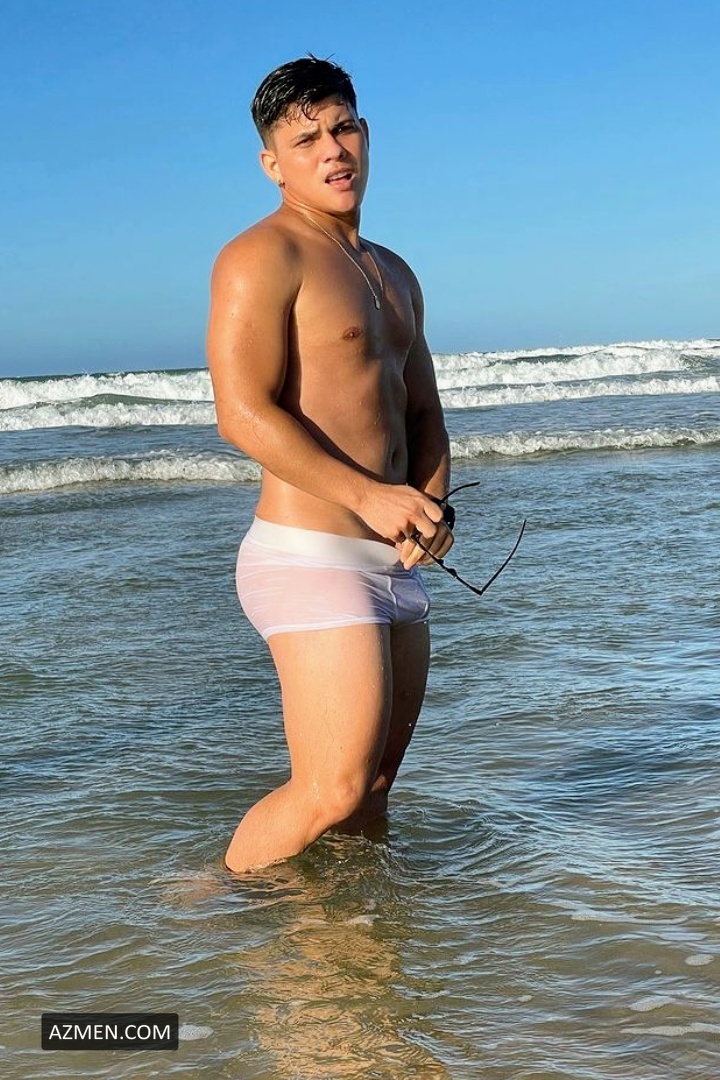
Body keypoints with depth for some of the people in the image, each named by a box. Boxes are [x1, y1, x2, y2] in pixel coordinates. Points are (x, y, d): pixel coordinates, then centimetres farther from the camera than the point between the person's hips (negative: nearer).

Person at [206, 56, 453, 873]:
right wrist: (370, 496, -21)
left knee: (376, 789, 11)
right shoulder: (263, 256, -7)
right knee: (332, 792, -12)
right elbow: (243, 413, -18)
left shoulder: (393, 275, 20)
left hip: (391, 563, 8)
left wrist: (433, 502, 1)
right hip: (309, 557, -8)